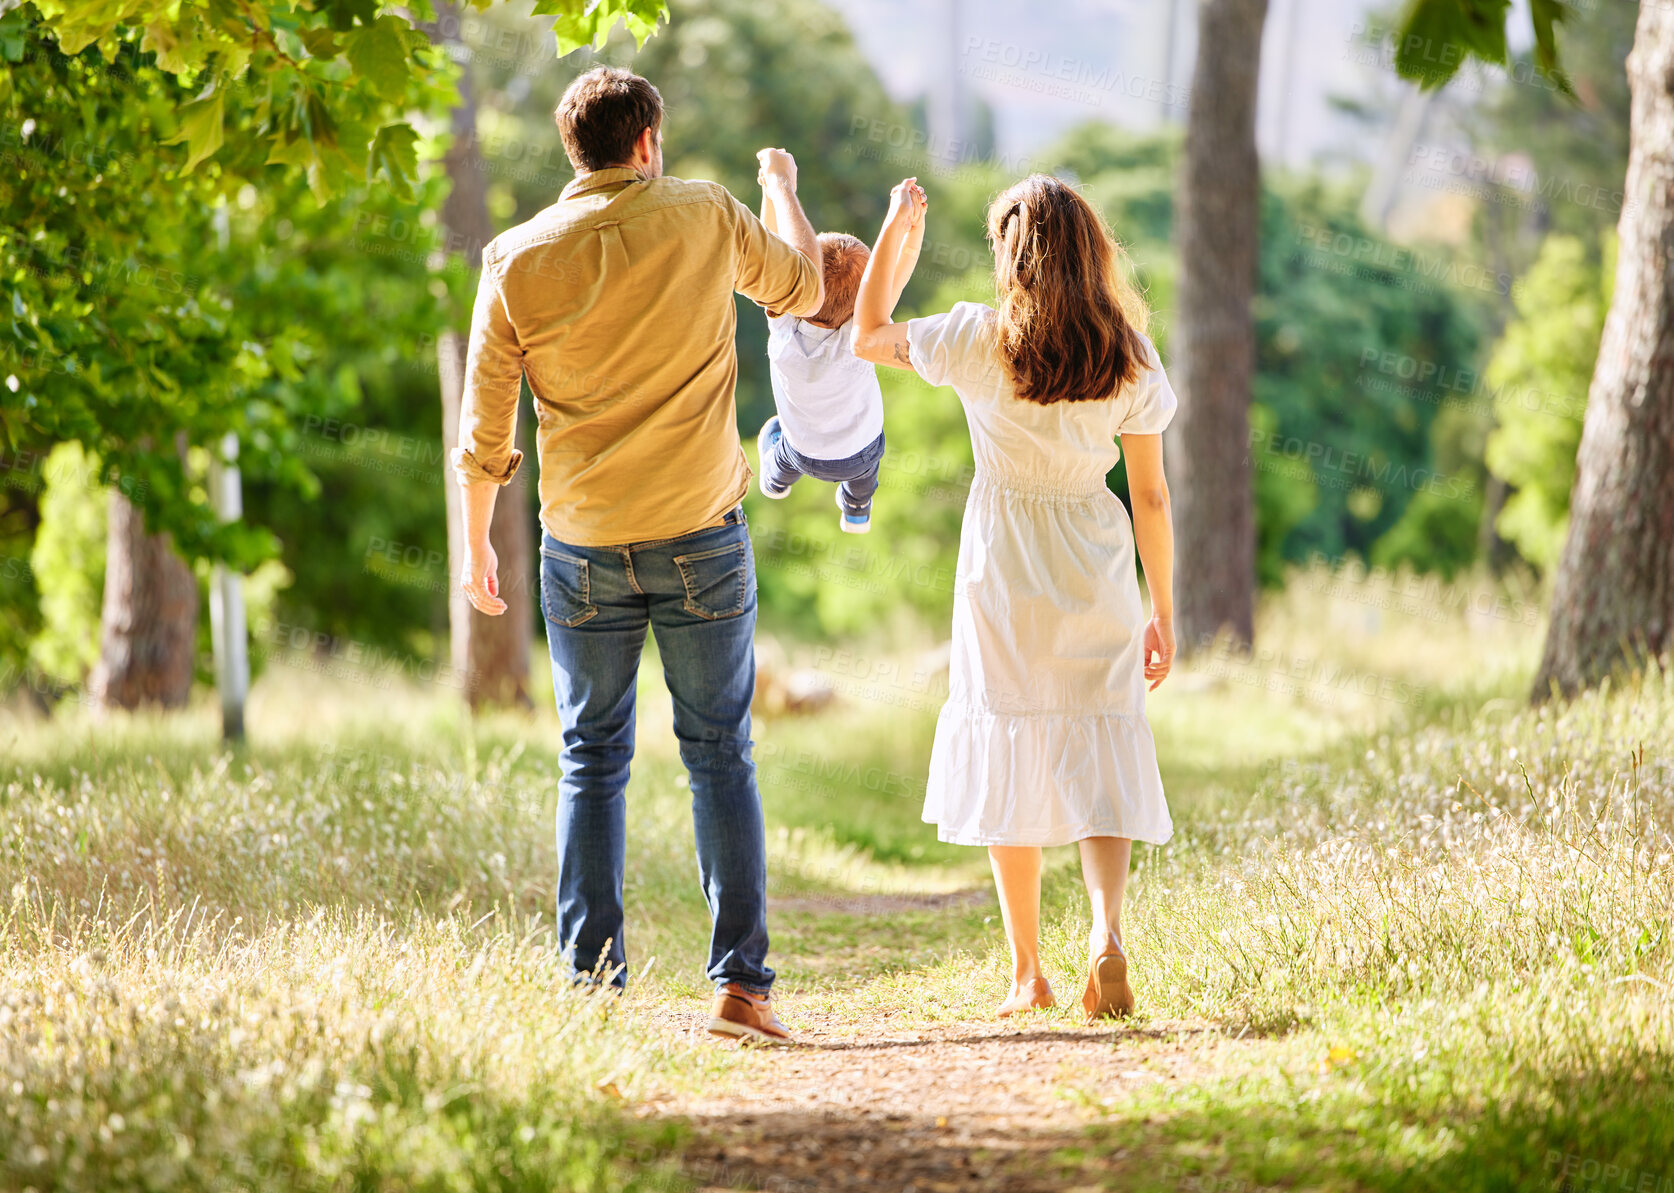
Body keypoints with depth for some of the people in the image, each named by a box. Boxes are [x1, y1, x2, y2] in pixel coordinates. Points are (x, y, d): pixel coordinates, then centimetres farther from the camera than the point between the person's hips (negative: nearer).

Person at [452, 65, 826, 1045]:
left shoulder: (519, 259, -2)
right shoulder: (707, 218, -3)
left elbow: (485, 426, 2)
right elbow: (805, 289, 16)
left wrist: (476, 543, 16)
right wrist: (784, 185, 33)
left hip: (584, 547, 1)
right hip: (701, 533, -1)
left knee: (594, 759, 10)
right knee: (720, 754, 6)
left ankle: (593, 986, 6)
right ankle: (742, 981, -1)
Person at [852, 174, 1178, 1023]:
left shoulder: (979, 342, -10)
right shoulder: (1130, 357, -4)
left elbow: (868, 335, 6)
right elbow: (1150, 494, 0)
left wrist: (894, 230, 13)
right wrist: (1164, 612, 7)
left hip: (1003, 571, -1)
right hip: (1097, 569, 1)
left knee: (1010, 761, 9)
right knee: (1098, 756, 4)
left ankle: (1028, 971, 11)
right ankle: (1107, 928, -20)